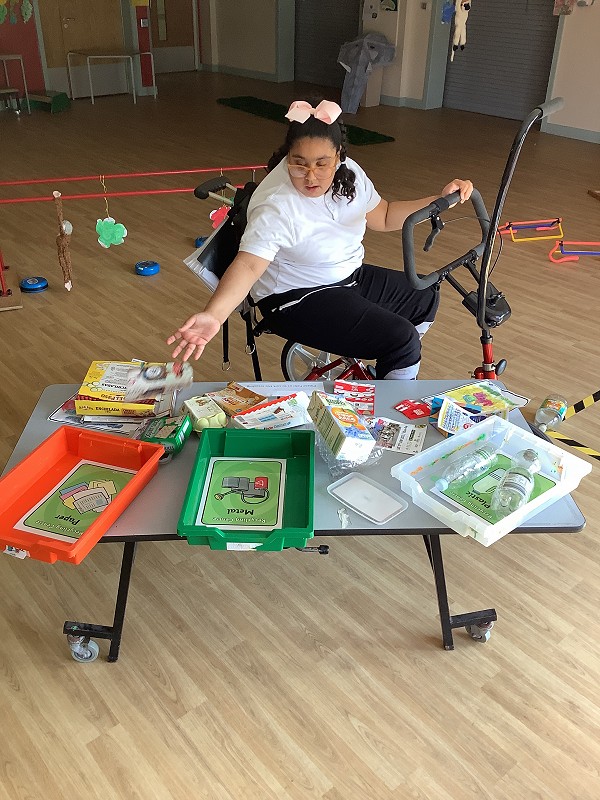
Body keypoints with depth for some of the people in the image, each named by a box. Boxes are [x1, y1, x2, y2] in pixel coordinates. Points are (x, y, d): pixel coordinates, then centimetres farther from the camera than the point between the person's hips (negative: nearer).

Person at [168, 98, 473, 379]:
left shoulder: (348, 174, -6)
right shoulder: (275, 207, -29)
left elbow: (383, 217, 7)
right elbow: (248, 264, -40)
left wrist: (440, 200, -2)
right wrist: (213, 315, -57)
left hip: (350, 277, 9)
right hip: (298, 299, -9)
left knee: (425, 298, 17)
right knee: (402, 340, -18)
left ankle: (385, 371, 32)